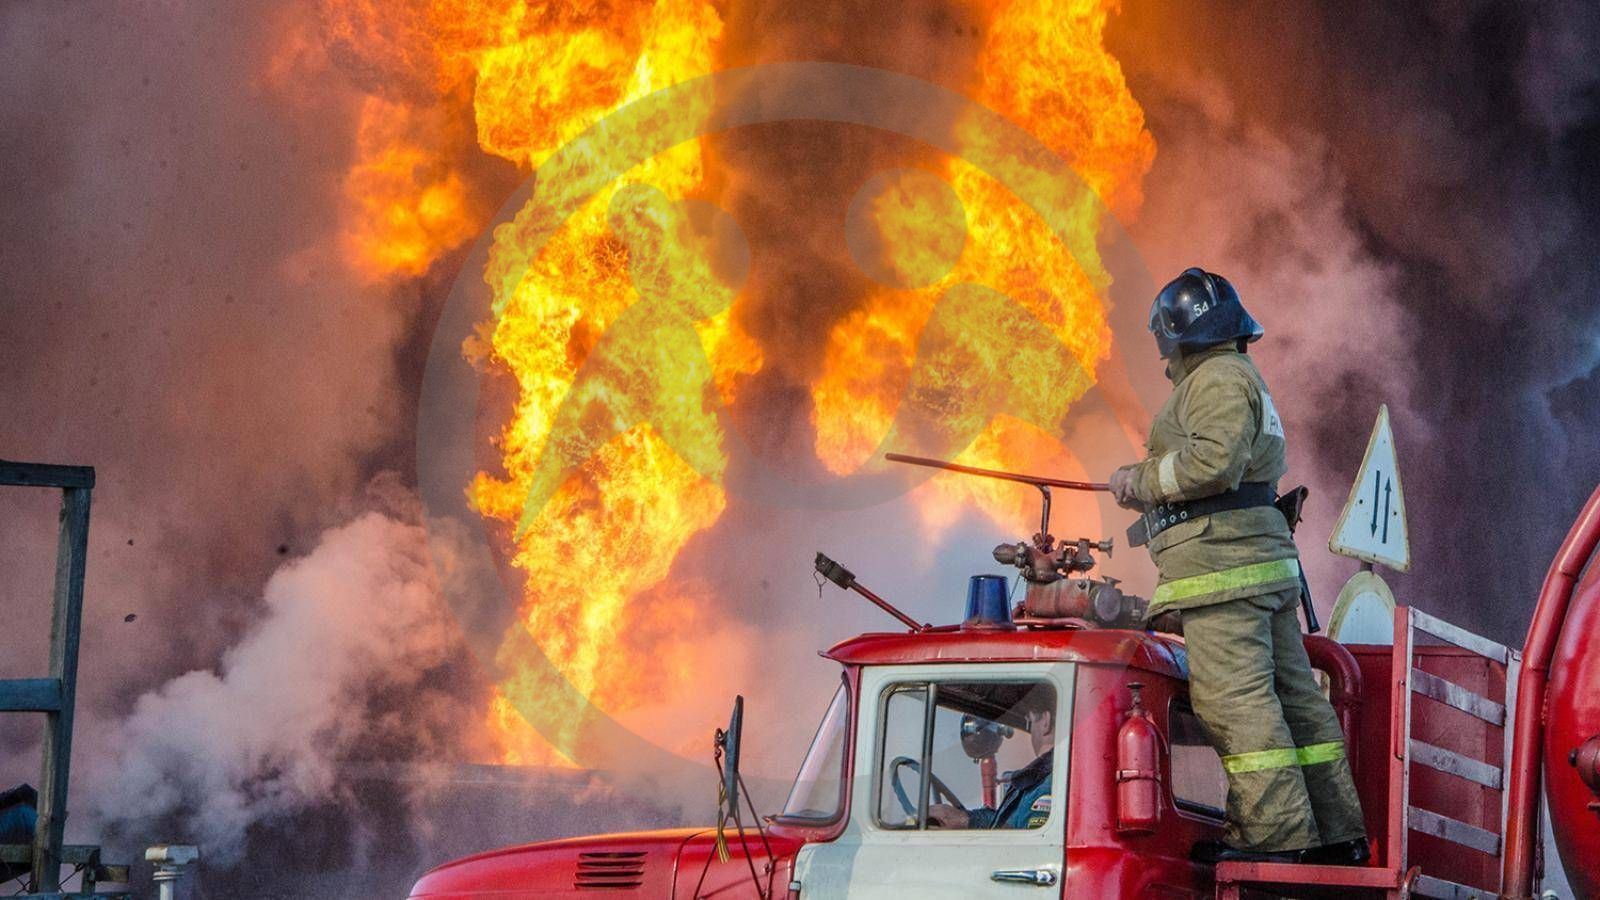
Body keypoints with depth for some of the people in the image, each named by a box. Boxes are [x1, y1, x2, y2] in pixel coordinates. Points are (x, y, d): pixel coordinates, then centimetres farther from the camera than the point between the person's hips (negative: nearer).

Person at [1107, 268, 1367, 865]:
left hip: (1222, 563, -11)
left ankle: (1275, 836, -15)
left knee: (1235, 699, -12)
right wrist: (1148, 490, 19)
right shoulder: (1234, 377, 28)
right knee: (1291, 693, 8)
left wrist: (1144, 479, -8)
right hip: (1262, 554, 11)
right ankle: (1338, 834, 9)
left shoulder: (1218, 377, -7)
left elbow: (1214, 461, -22)